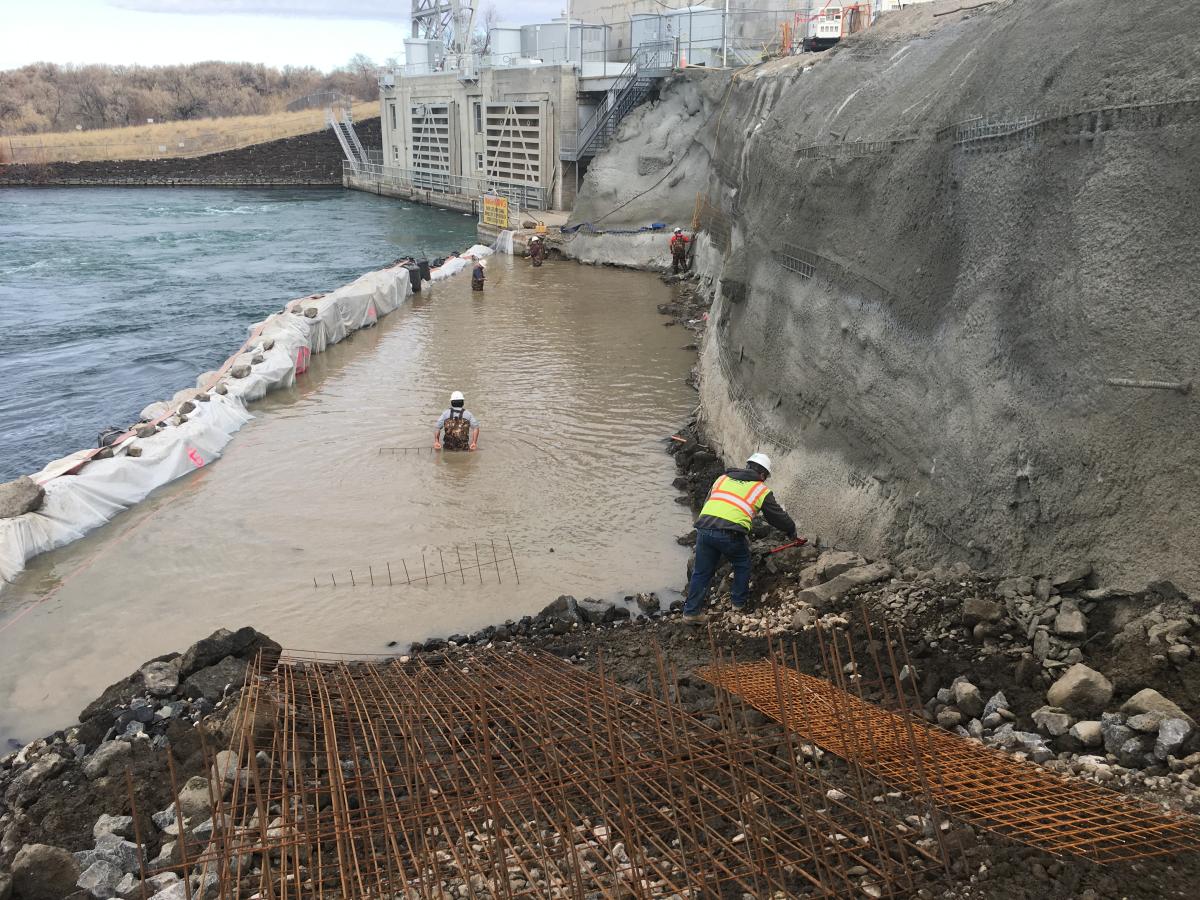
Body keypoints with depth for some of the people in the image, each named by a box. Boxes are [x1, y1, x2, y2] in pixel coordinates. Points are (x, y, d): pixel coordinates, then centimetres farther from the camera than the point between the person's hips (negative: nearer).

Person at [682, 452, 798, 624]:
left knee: (702, 571, 14)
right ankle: (739, 602, 31)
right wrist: (791, 532, 40)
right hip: (730, 534, -4)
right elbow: (778, 515, 22)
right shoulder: (761, 490, 14)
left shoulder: (722, 479, 26)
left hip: (704, 529, 4)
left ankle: (691, 611, 14)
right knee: (742, 565, 23)